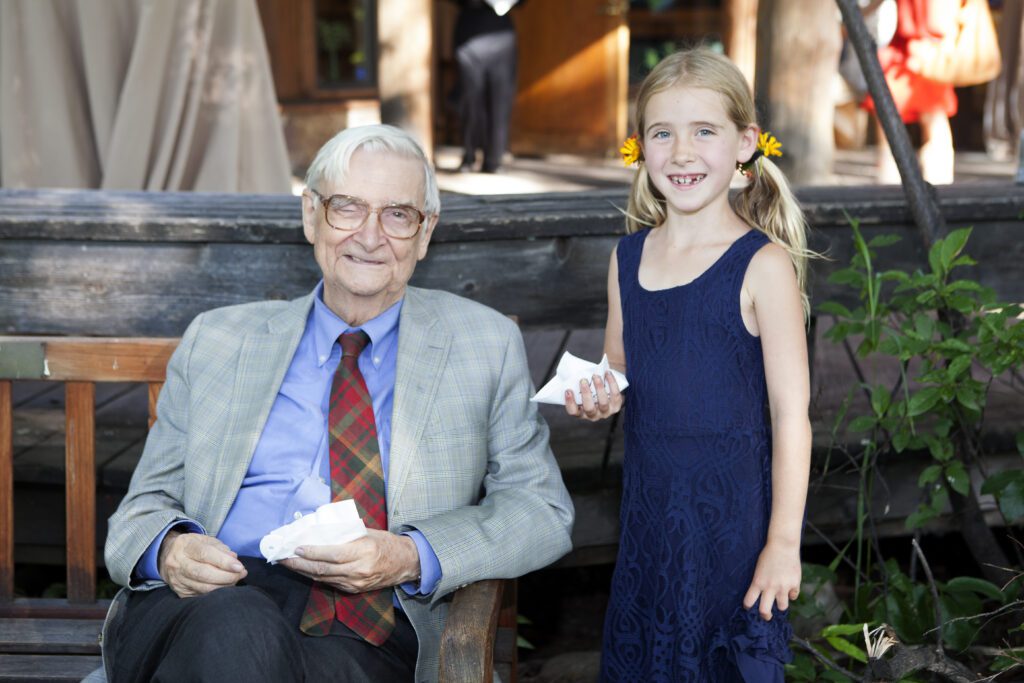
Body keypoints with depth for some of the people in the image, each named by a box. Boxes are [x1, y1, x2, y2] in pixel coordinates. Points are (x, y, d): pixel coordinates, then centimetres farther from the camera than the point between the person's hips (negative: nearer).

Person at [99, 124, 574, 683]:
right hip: (202, 603, 2)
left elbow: (542, 510, 11)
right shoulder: (216, 340, 19)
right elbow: (147, 505, 18)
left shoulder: (485, 345, 16)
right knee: (235, 629, -37)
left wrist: (413, 558, -8)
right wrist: (169, 547, -8)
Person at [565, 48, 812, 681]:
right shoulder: (627, 257, 3)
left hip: (732, 508, -5)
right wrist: (600, 397, -6)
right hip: (649, 501, 5)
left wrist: (784, 542, -13)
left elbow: (791, 414, -12)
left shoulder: (763, 265, -13)